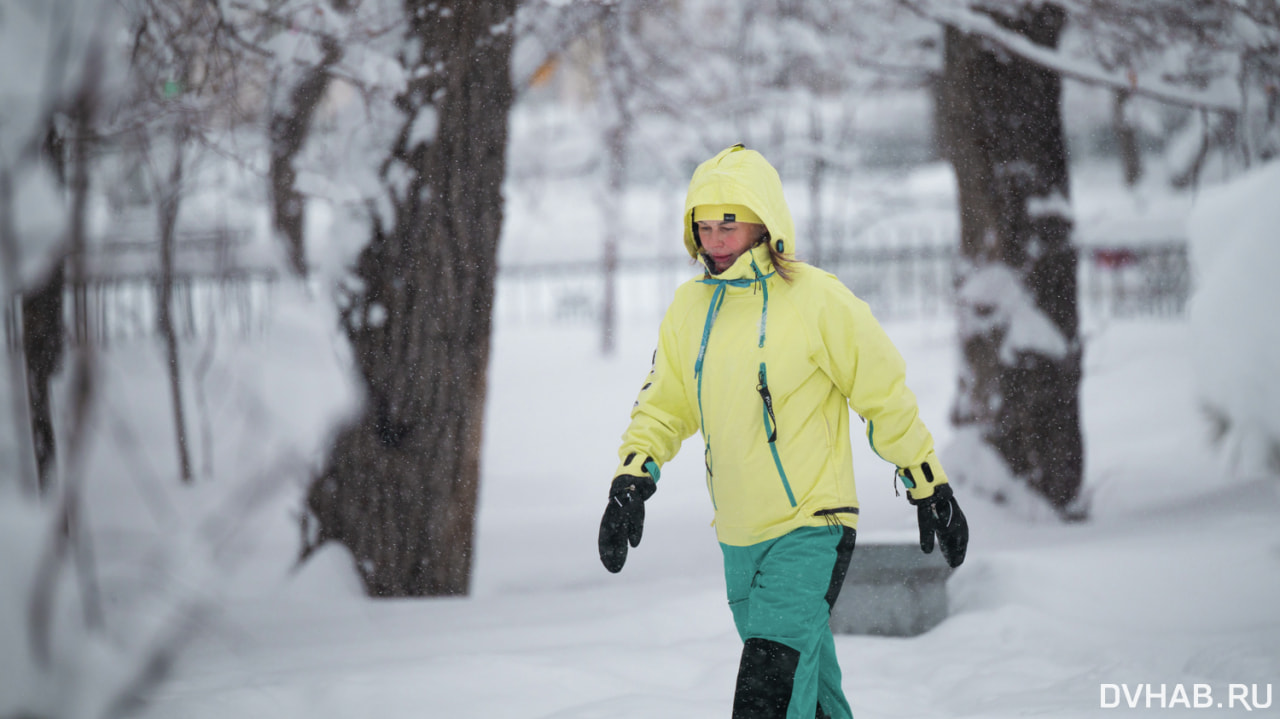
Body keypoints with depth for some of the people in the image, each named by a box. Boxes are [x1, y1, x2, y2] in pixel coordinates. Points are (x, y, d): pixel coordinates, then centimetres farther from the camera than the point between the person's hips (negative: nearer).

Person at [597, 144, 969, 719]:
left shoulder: (818, 300, -11)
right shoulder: (689, 308, 6)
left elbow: (887, 397, -3)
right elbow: (664, 406, 16)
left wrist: (929, 490, 0)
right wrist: (631, 481, 0)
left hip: (810, 531, -6)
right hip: (739, 539, 6)